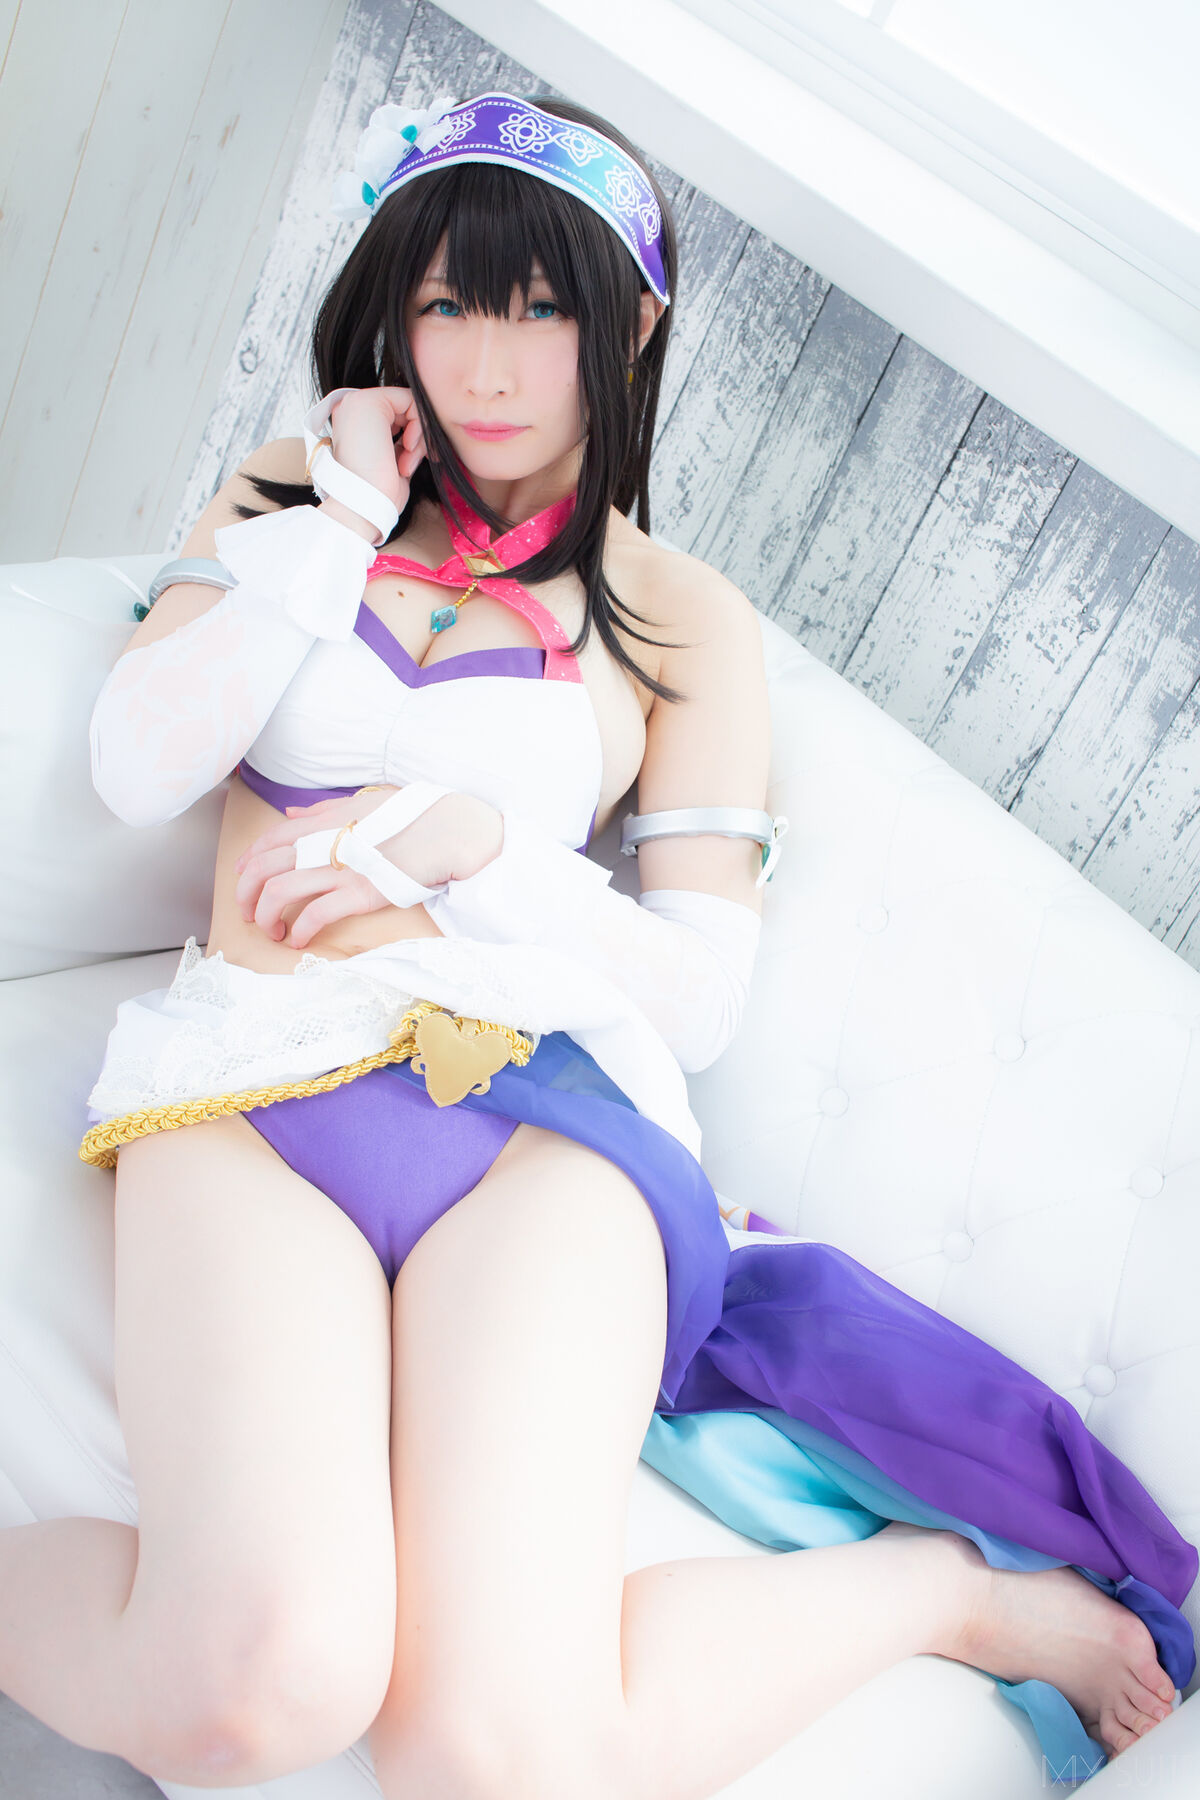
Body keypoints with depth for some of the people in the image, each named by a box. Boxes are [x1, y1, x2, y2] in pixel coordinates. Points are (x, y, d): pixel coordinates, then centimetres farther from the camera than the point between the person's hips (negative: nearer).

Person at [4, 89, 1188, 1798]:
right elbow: (138, 767, 6)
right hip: (248, 1078, 1)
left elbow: (699, 993, 8)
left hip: (541, 1096, 0)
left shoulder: (685, 621, 16)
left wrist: (471, 848, -5)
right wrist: (335, 530, 3)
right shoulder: (290, 494, 21)